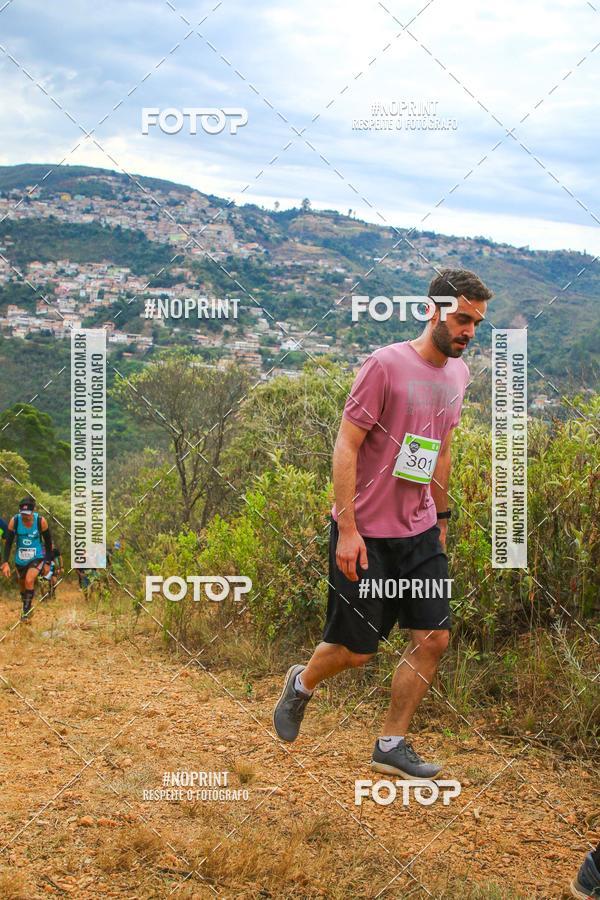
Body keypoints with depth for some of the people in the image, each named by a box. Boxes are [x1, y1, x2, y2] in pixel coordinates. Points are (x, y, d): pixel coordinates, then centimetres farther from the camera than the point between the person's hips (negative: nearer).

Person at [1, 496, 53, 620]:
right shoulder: (14, 521, -15)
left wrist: (47, 562, -2)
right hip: (20, 559, 3)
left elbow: (48, 542, -5)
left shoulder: (41, 521, -18)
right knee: (22, 586, 14)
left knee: (29, 581, -23)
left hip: (37, 557, -3)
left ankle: (27, 608, -7)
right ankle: (25, 608, 36)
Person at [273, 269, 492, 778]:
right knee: (355, 650, 2)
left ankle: (392, 746, 16)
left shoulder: (458, 373, 8)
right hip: (366, 534, -6)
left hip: (420, 532, 7)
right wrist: (347, 529, -18)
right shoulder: (386, 364, -15)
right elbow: (346, 446, -15)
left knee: (435, 638, 1)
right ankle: (301, 684, 35)